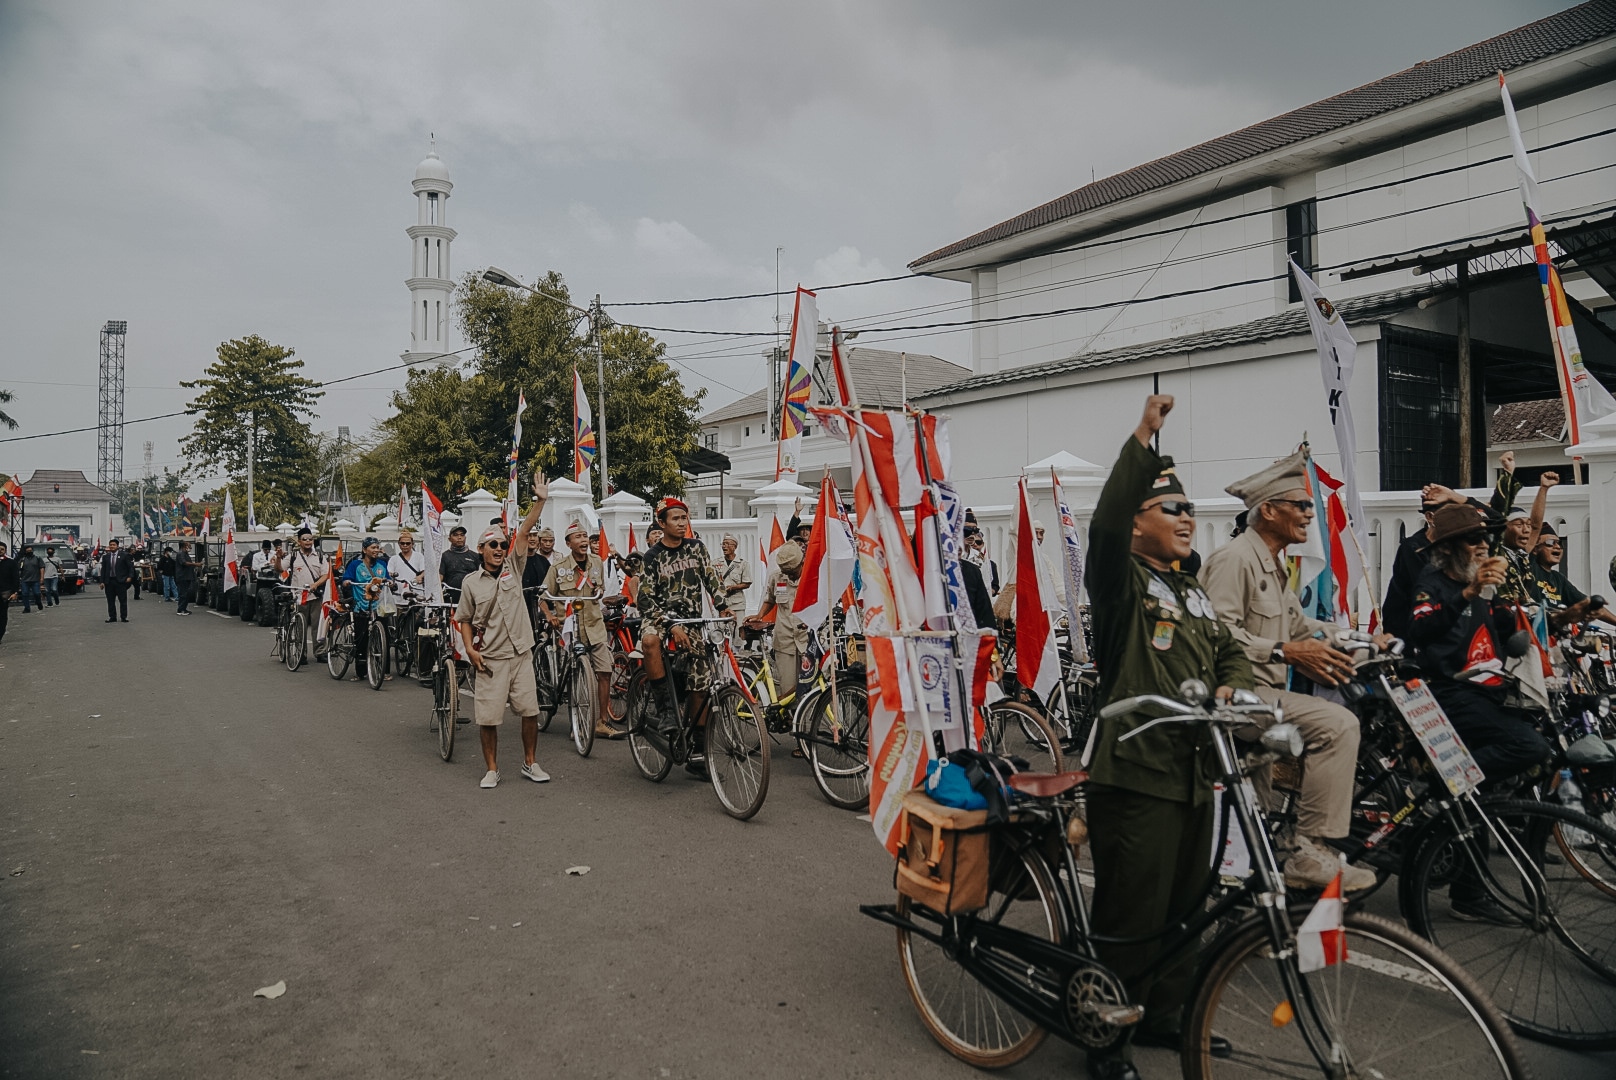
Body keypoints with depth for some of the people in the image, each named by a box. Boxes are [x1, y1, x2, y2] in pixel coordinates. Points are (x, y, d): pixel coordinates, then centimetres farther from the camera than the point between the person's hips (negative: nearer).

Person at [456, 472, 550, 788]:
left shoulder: (513, 568, 5)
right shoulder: (470, 582, 3)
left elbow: (524, 531, -5)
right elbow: (464, 619, 8)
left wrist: (540, 501, -14)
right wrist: (470, 649, -5)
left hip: (520, 653, 1)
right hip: (490, 658, -1)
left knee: (530, 711, 3)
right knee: (487, 717, 1)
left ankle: (530, 764, 19)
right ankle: (492, 770, 17)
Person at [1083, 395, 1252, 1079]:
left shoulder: (1193, 593, 18)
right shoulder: (1122, 582, -8)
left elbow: (1230, 651, 25)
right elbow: (1105, 524, -27)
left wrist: (1231, 685, 1)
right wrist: (1143, 437, -29)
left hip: (1194, 774, 9)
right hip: (1135, 774, -8)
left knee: (1185, 906, 19)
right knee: (1131, 915, 0)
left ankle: (1164, 1014, 37)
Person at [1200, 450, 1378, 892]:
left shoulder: (1274, 563, 24)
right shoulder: (1234, 558, -12)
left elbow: (1294, 622, 29)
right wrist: (1286, 651, -22)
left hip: (1265, 689, 11)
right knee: (1337, 724, -23)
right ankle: (1310, 853, -19)